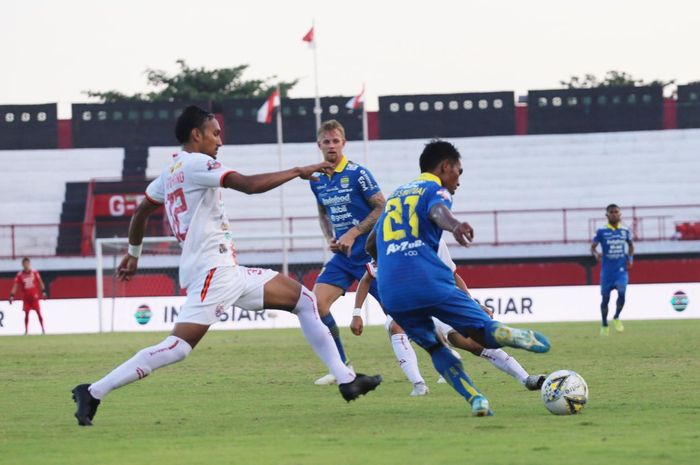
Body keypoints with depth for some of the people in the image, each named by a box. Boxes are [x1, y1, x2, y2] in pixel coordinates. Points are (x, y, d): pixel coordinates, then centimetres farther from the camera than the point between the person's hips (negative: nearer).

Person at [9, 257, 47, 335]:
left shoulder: (35, 272, -1)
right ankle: (26, 330, 8)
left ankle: (43, 329, 4)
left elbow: (40, 282, 7)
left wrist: (43, 292, 3)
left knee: (39, 312, -2)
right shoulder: (19, 275, -3)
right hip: (26, 298, 0)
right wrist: (11, 296, -11)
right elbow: (15, 286, -4)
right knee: (26, 314, 0)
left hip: (35, 297, 0)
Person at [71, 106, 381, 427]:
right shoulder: (196, 163, -10)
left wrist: (133, 253, 43)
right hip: (212, 271, -11)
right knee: (177, 348, -20)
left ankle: (346, 379, 10)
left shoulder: (170, 171, 18)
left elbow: (139, 214, 28)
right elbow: (249, 185, -21)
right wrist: (298, 171, -11)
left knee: (304, 299, 11)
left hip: (228, 271, 11)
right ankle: (93, 393, -14)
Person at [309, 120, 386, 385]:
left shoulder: (358, 174, -11)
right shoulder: (317, 180, 7)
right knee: (316, 303, -9)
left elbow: (381, 208, -12)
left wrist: (353, 234, -17)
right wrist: (330, 238, 5)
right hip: (342, 256, 6)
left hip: (369, 253, -6)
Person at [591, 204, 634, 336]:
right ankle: (604, 326, 23)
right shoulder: (602, 231, -4)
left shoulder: (625, 231, 4)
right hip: (607, 269, -1)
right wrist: (596, 254, -23)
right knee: (605, 297, 5)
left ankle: (616, 318, 9)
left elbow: (631, 245, 21)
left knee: (622, 293, -18)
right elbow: (592, 247, -1)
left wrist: (630, 258, 5)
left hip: (621, 269, 1)